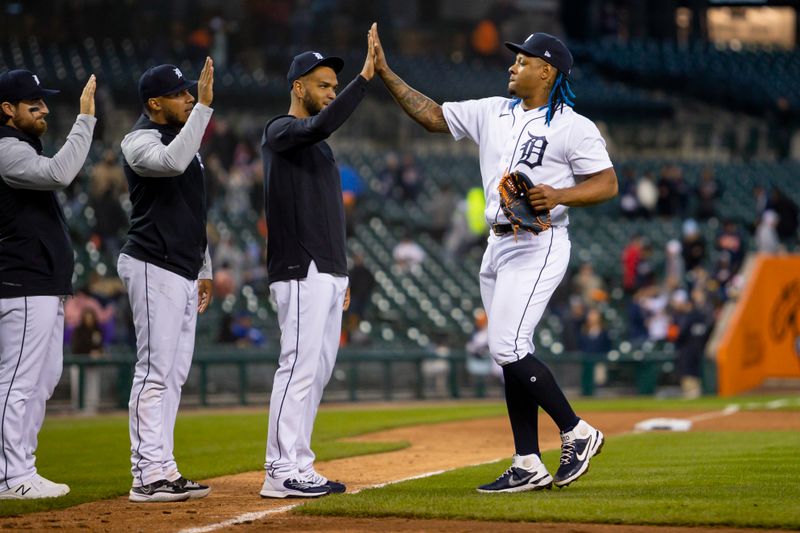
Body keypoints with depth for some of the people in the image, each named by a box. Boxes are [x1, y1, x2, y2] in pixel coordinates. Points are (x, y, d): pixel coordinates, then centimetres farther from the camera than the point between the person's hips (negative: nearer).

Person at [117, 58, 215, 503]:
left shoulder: (185, 137, 18)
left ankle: (163, 469, 14)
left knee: (175, 374, 10)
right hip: (154, 269, -9)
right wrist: (205, 107, -34)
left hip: (184, 272, 10)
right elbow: (172, 162, -36)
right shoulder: (140, 142, -11)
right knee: (155, 371, -11)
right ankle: (149, 476, -11)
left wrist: (204, 269, 22)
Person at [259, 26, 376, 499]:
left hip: (328, 272, 10)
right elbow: (323, 123, -29)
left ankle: (299, 467, 12)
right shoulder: (280, 131, -6)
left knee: (319, 369, 8)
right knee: (300, 364, -12)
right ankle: (281, 472, -12)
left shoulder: (317, 144, 22)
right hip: (300, 271, -10)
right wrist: (366, 78, -28)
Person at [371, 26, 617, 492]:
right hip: (498, 245, 8)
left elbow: (607, 184, -10)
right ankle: (529, 467, 10)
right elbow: (432, 115, 16)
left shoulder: (574, 127, -7)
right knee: (512, 353, 7)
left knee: (509, 347, -17)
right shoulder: (493, 113, 13)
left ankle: (578, 433, -4)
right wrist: (385, 73, 9)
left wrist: (558, 195, -26)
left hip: (539, 245, -8)